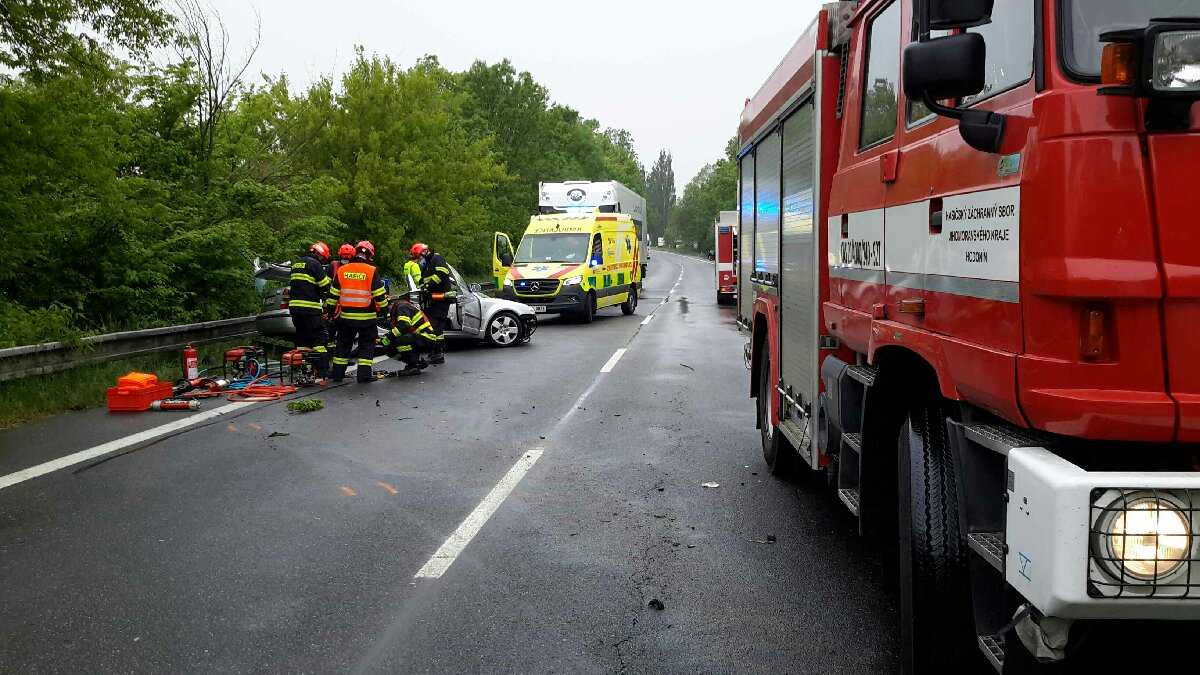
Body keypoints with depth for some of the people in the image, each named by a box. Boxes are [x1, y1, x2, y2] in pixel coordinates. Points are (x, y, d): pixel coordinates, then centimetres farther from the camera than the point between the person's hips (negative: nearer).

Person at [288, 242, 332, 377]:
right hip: (309, 307, -8)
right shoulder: (314, 264, -7)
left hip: (294, 305, 8)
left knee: (302, 337, 15)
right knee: (320, 337, -6)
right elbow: (325, 286, -8)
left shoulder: (296, 263, 20)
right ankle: (322, 370, -11)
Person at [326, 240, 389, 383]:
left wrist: (330, 310, 17)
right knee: (367, 344, 6)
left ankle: (338, 373, 18)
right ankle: (364, 375, 3)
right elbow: (379, 295, -9)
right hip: (366, 316, -4)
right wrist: (384, 307, 4)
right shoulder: (371, 271, -10)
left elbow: (333, 294, 7)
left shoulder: (342, 270, 3)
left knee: (343, 344, 14)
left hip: (345, 316, 4)